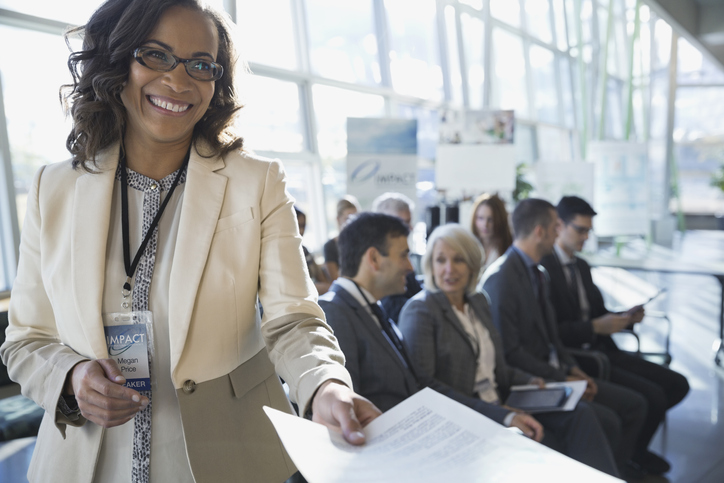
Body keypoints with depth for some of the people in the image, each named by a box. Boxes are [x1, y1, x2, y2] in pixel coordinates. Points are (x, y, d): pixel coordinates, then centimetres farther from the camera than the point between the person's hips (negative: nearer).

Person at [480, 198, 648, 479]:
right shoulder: (501, 278, -20)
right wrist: (561, 379, -16)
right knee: (607, 421, -22)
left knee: (634, 404, 5)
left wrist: (571, 367, 2)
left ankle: (618, 466, 22)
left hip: (554, 371, 9)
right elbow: (509, 352, -21)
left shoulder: (536, 272, 11)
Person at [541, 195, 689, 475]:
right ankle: (632, 451, 13)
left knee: (677, 384, 4)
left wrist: (624, 318, 1)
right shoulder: (543, 268, -16)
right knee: (653, 396, -18)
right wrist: (595, 327, -23)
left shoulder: (582, 266, 15)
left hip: (601, 350, 9)